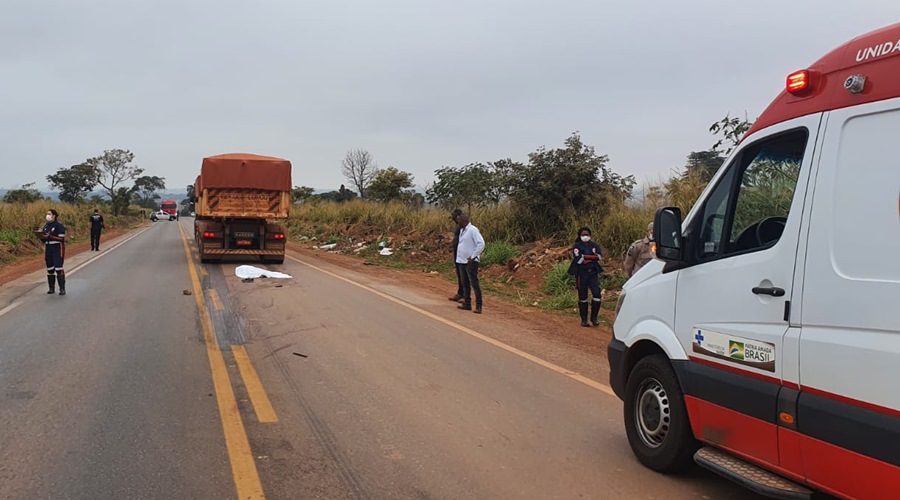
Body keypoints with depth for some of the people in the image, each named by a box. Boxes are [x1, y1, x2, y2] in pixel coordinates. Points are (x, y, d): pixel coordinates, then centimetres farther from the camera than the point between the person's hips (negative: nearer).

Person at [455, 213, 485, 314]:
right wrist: (459, 257, 14)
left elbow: (481, 244, -22)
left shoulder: (472, 230, -15)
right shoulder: (462, 230, 13)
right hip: (463, 261, 10)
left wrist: (473, 257, -20)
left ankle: (478, 306, -7)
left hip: (471, 262, -10)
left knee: (474, 284, -8)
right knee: (465, 284, 15)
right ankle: (467, 303, 23)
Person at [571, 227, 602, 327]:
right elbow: (578, 260, -16)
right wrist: (592, 257, -9)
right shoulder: (576, 246, -1)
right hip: (582, 273, -2)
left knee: (597, 294, -10)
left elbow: (598, 256, -8)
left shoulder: (594, 245, 10)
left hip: (593, 273, 3)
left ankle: (594, 317, 4)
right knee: (583, 297, 3)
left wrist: (584, 257, -13)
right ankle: (584, 319, 13)